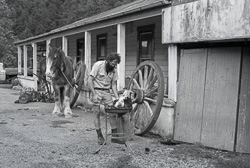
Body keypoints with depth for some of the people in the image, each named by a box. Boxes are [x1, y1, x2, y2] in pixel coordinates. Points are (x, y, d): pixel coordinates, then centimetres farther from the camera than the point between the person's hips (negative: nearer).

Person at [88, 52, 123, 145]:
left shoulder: (114, 70, 2)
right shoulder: (98, 65, -13)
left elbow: (114, 84, 7)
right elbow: (90, 80, -14)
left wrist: (117, 98, -4)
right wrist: (94, 94, -20)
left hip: (107, 92, 5)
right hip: (96, 90, -4)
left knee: (113, 112, -1)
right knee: (97, 113, -4)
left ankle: (114, 136, 6)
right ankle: (100, 136, 5)